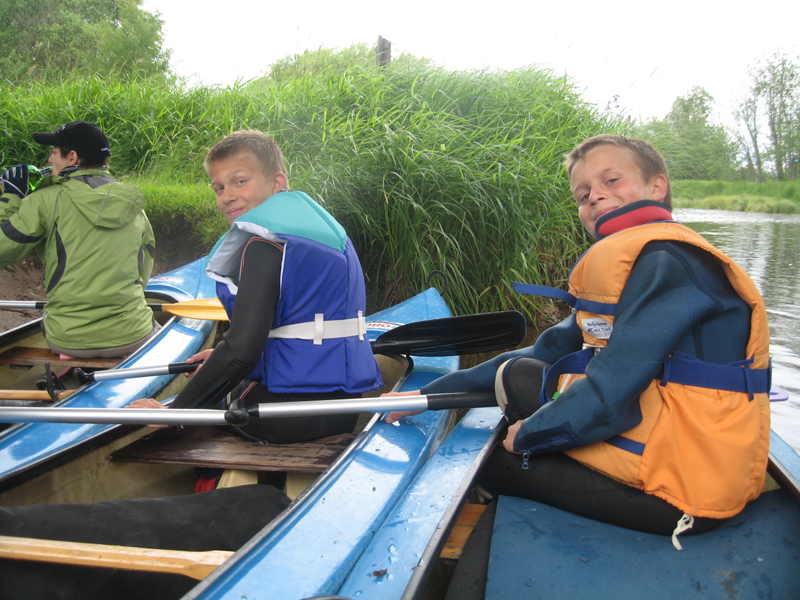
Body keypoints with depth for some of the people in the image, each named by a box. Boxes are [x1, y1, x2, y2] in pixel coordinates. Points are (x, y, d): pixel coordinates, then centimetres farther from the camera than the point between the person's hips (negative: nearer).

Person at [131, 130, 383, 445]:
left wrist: (173, 410, -14)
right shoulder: (313, 219, 12)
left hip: (290, 414, -8)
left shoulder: (264, 242, -15)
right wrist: (223, 354, 27)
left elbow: (242, 350, -22)